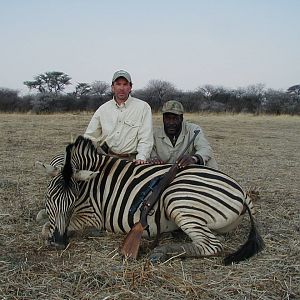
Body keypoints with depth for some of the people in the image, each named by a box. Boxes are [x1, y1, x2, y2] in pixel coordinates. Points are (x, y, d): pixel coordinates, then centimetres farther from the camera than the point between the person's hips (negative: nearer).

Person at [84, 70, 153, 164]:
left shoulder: (143, 107, 4)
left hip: (130, 159, -2)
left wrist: (141, 157, -18)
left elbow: (145, 138, -2)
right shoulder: (103, 109, 12)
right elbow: (90, 137, 15)